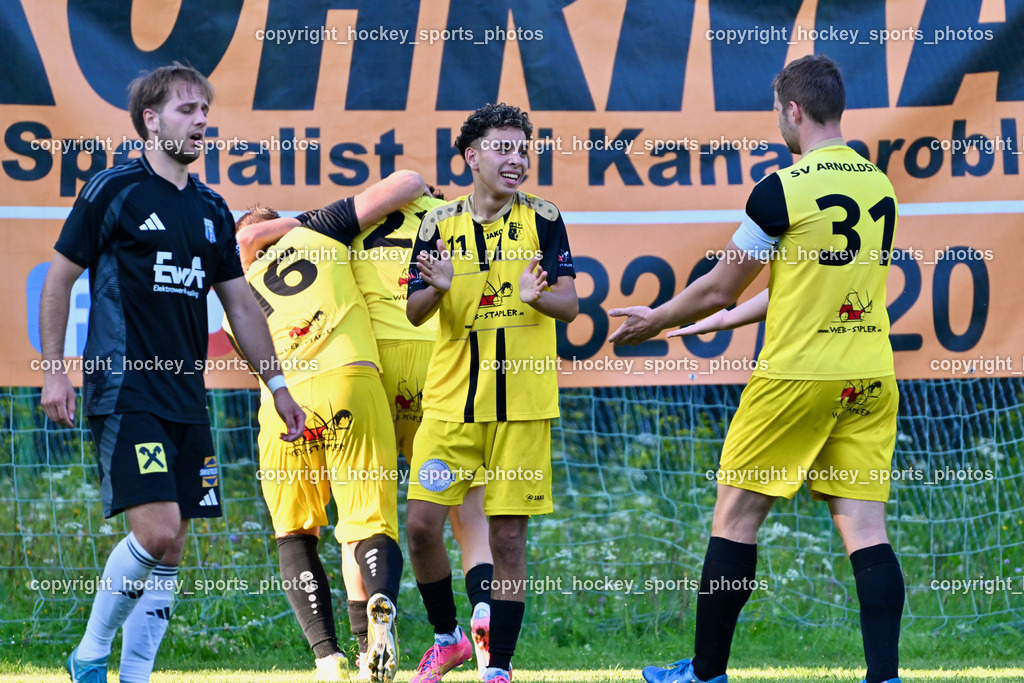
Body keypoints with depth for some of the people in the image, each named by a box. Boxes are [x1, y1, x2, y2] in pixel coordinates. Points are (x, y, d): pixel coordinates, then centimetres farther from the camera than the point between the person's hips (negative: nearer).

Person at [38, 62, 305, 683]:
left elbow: (242, 306, 20)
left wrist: (278, 386, 17)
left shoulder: (212, 210, 14)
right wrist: (54, 371, -6)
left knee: (170, 551, 3)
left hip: (188, 400, 6)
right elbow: (59, 280, 0)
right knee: (156, 532, -17)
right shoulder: (113, 191, -4)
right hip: (125, 394, -6)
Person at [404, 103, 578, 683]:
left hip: (522, 402, -2)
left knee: (508, 536, -3)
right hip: (450, 400, 2)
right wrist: (437, 289, -18)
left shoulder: (543, 220, 2)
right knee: (422, 526, -4)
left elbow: (570, 305, -4)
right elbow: (414, 312, 4)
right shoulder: (440, 224, 6)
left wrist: (537, 296, -26)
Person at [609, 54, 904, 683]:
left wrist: (655, 321, 16)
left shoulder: (784, 189, -10)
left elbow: (720, 287, -3)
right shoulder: (880, 186, 10)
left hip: (797, 373, -5)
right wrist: (716, 321, 29)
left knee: (736, 515, 7)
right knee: (865, 526, 1)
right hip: (870, 376, 6)